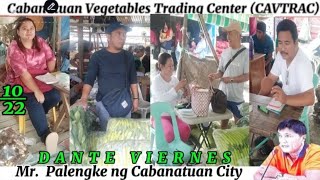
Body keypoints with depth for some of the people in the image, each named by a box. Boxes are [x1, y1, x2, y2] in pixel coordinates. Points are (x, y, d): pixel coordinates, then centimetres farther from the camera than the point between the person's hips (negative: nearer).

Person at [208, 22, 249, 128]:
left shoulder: (245, 53, -10)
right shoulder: (225, 52, 5)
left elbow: (247, 76, -12)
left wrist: (231, 79, -20)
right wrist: (215, 75, -10)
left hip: (237, 96, -5)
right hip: (223, 94, 5)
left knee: (239, 123, 8)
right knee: (223, 120, 17)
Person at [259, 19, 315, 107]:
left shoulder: (303, 63, -26)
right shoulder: (281, 55, -3)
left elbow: (310, 98, -34)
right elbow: (270, 79, 7)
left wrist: (286, 99, -48)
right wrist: (261, 96, -13)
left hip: (298, 107, -7)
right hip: (284, 102, 7)